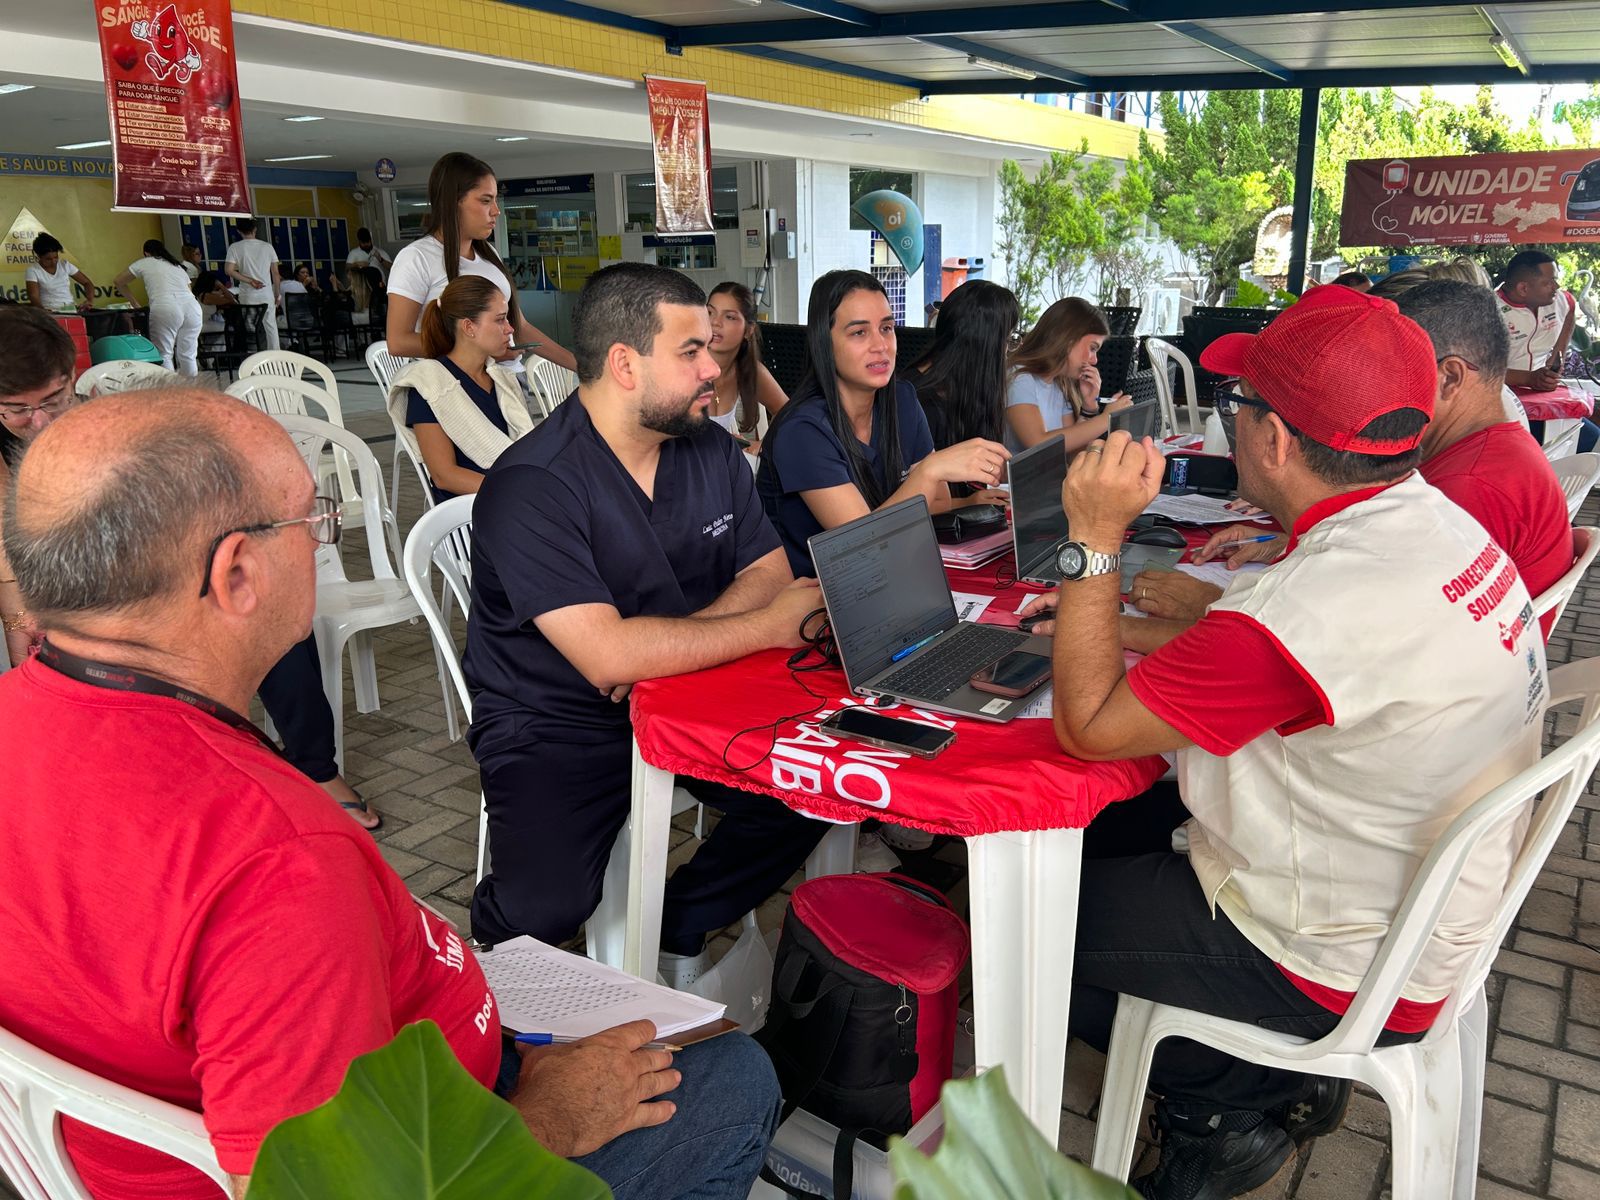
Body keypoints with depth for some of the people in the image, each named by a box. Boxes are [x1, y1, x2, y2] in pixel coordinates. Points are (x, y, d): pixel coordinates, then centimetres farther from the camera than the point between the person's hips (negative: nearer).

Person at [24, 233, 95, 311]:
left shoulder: (65, 265, 10)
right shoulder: (32, 271, 0)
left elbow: (87, 283, 14)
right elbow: (34, 297, -11)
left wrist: (90, 301, -7)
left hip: (71, 310, 3)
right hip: (50, 313, -2)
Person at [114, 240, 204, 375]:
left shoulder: (145, 263, 21)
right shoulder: (178, 266, 32)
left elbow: (119, 282, 28)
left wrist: (134, 303, 39)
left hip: (165, 309, -4)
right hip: (192, 308, 4)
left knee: (164, 356, 0)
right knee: (187, 356, 8)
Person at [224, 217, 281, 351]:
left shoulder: (235, 247, -2)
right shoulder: (267, 246, 2)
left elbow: (229, 270, -13)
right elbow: (275, 274, 3)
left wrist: (249, 281, -8)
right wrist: (277, 295, 11)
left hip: (248, 296, -1)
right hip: (267, 294, 1)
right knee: (271, 327, 6)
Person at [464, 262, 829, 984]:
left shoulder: (711, 451, 3)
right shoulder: (531, 488, -22)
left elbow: (768, 570, 3)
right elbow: (608, 656, -30)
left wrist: (672, 644, -17)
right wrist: (769, 625, -22)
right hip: (556, 728, -6)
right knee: (544, 907, -27)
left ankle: (678, 930, 9)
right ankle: (495, 966, 12)